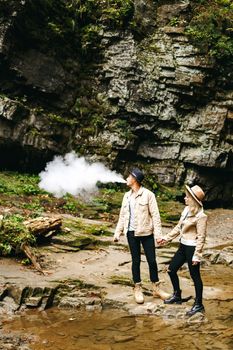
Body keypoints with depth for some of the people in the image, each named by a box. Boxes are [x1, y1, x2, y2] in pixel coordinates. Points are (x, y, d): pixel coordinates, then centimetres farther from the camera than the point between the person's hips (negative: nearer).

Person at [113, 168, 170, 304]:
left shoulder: (148, 194, -8)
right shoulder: (127, 196, 8)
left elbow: (155, 215, -10)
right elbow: (123, 216, 13)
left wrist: (158, 233, -16)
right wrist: (118, 232, 9)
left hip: (146, 233, -4)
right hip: (132, 233, 4)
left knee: (152, 261, 4)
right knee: (136, 261, 9)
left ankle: (156, 289, 19)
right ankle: (138, 289, 20)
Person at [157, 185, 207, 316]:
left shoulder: (201, 216, -20)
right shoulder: (187, 210, 5)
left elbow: (201, 237, -19)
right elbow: (178, 227, 15)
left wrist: (197, 256, -19)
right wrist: (166, 238, 16)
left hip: (192, 248, -9)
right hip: (183, 246, 9)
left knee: (195, 276, 4)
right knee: (171, 269, 15)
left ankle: (199, 305, 19)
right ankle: (177, 296, 34)